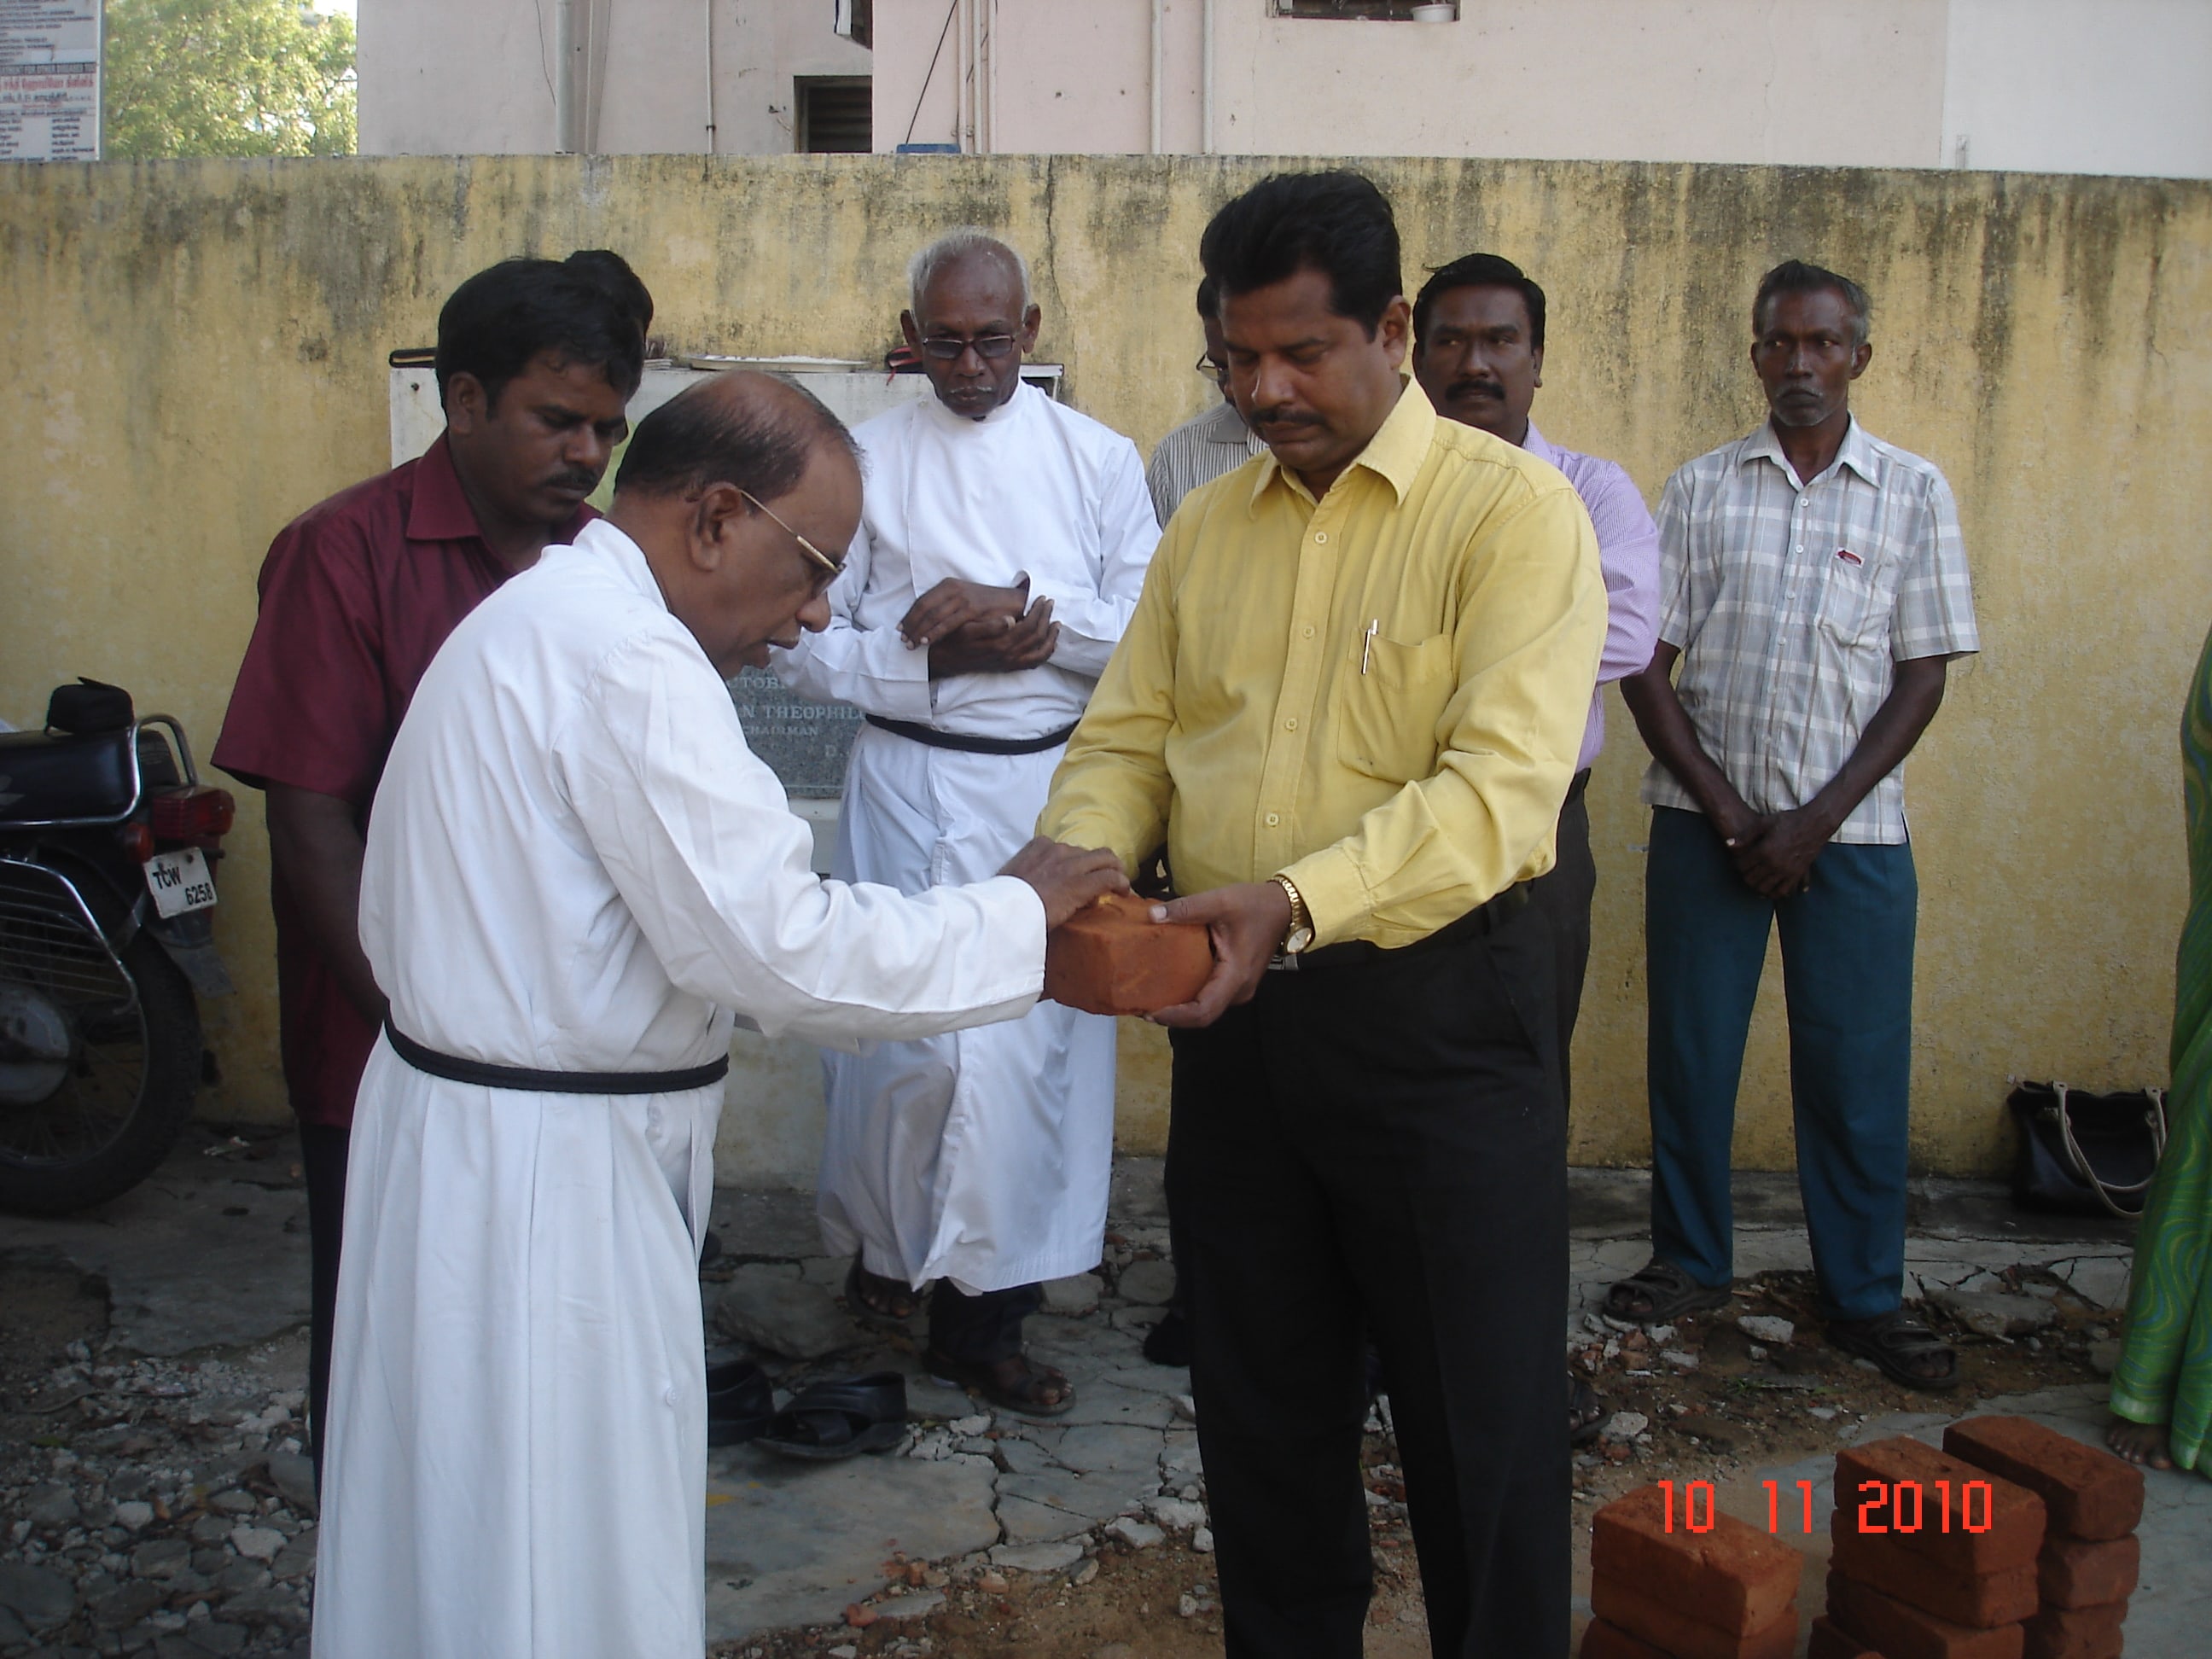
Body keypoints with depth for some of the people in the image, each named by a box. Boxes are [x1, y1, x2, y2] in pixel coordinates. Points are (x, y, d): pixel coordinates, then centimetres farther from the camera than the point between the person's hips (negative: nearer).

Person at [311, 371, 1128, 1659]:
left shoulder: (546, 615, 12)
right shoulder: (622, 654, -21)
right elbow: (776, 945, -25)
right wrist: (1019, 914, -14)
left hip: (480, 1132, 11)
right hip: (545, 1176, -11)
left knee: (483, 1544, 21)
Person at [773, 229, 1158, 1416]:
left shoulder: (1097, 460, 7)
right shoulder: (864, 461, 4)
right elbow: (805, 644, 1)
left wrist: (1022, 617, -14)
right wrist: (935, 658, -13)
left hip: (1054, 788, 2)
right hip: (913, 790, -1)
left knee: (1041, 1038, 2)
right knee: (910, 1033, -4)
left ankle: (985, 1310, 17)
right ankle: (884, 1241, 26)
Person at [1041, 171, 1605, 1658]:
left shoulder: (1512, 508, -10)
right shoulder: (1209, 525, 11)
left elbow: (1502, 785, -21)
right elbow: (1128, 734, 10)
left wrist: (1299, 899, -33)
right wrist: (1079, 856, -12)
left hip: (1436, 1010, -5)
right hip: (1236, 1013, 6)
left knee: (1479, 1424, 7)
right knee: (1261, 1410, 18)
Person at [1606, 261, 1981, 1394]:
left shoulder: (1912, 493, 3)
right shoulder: (1700, 489, 4)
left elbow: (1922, 676, 1)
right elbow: (1647, 668, 2)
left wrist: (1815, 821, -8)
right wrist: (1731, 814, -6)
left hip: (1852, 830, -1)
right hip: (1705, 821, 1)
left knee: (1856, 1066, 2)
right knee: (1690, 1048, 6)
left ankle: (1865, 1295, 15)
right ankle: (1690, 1259, 23)